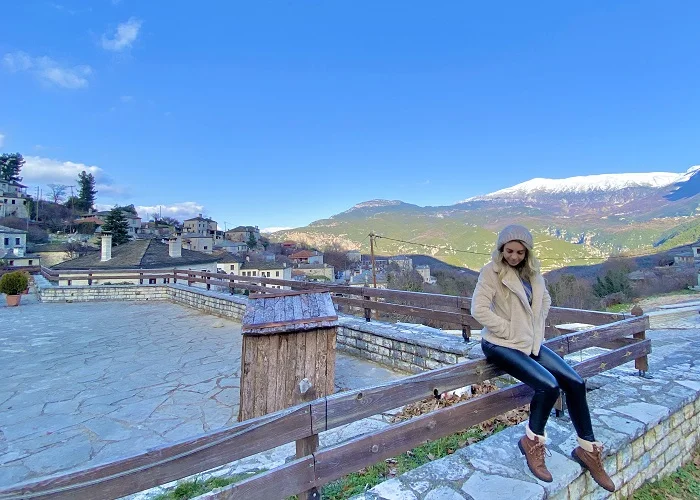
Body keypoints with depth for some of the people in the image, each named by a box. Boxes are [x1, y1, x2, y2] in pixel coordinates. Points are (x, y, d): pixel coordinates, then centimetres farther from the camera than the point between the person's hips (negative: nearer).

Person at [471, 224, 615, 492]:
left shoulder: (531, 271, 7)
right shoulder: (492, 271, -14)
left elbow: (545, 300, 21)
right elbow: (479, 309, -21)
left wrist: (537, 331, 8)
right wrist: (510, 330, -17)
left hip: (531, 341, 7)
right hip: (502, 344, -7)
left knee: (575, 382, -2)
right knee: (548, 386, -23)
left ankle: (587, 448, 19)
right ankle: (532, 441, 5)